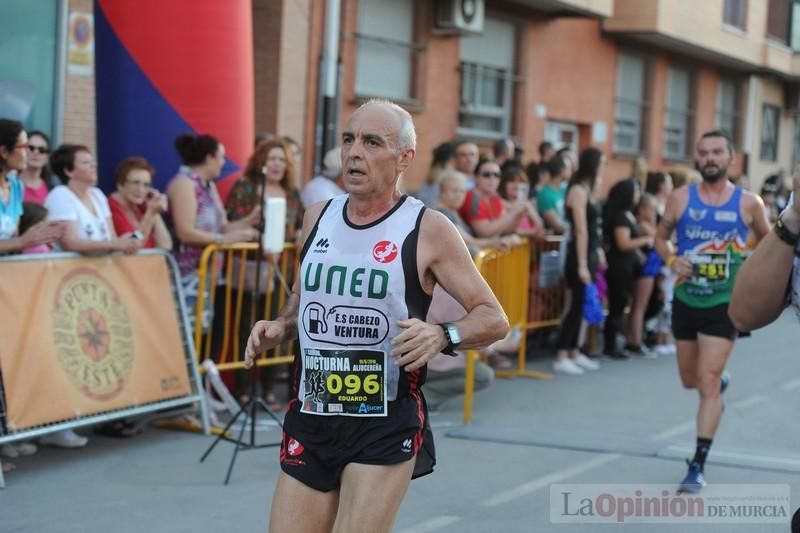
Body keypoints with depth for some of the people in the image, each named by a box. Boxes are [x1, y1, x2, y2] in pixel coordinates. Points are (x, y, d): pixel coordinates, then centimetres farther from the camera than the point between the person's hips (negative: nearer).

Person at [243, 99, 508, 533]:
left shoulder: (428, 230, -7)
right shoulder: (318, 218, 7)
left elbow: (493, 318, -5)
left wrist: (442, 335, -24)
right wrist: (280, 327, 3)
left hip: (386, 427, -5)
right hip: (310, 419, 5)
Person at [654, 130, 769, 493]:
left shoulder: (748, 203, -5)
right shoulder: (681, 198, -3)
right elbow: (661, 237, 9)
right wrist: (671, 260, -12)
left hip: (724, 304, -3)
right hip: (686, 300, 3)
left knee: (708, 382, -11)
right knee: (690, 380, 16)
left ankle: (699, 464, -5)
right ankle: (719, 381, 52)